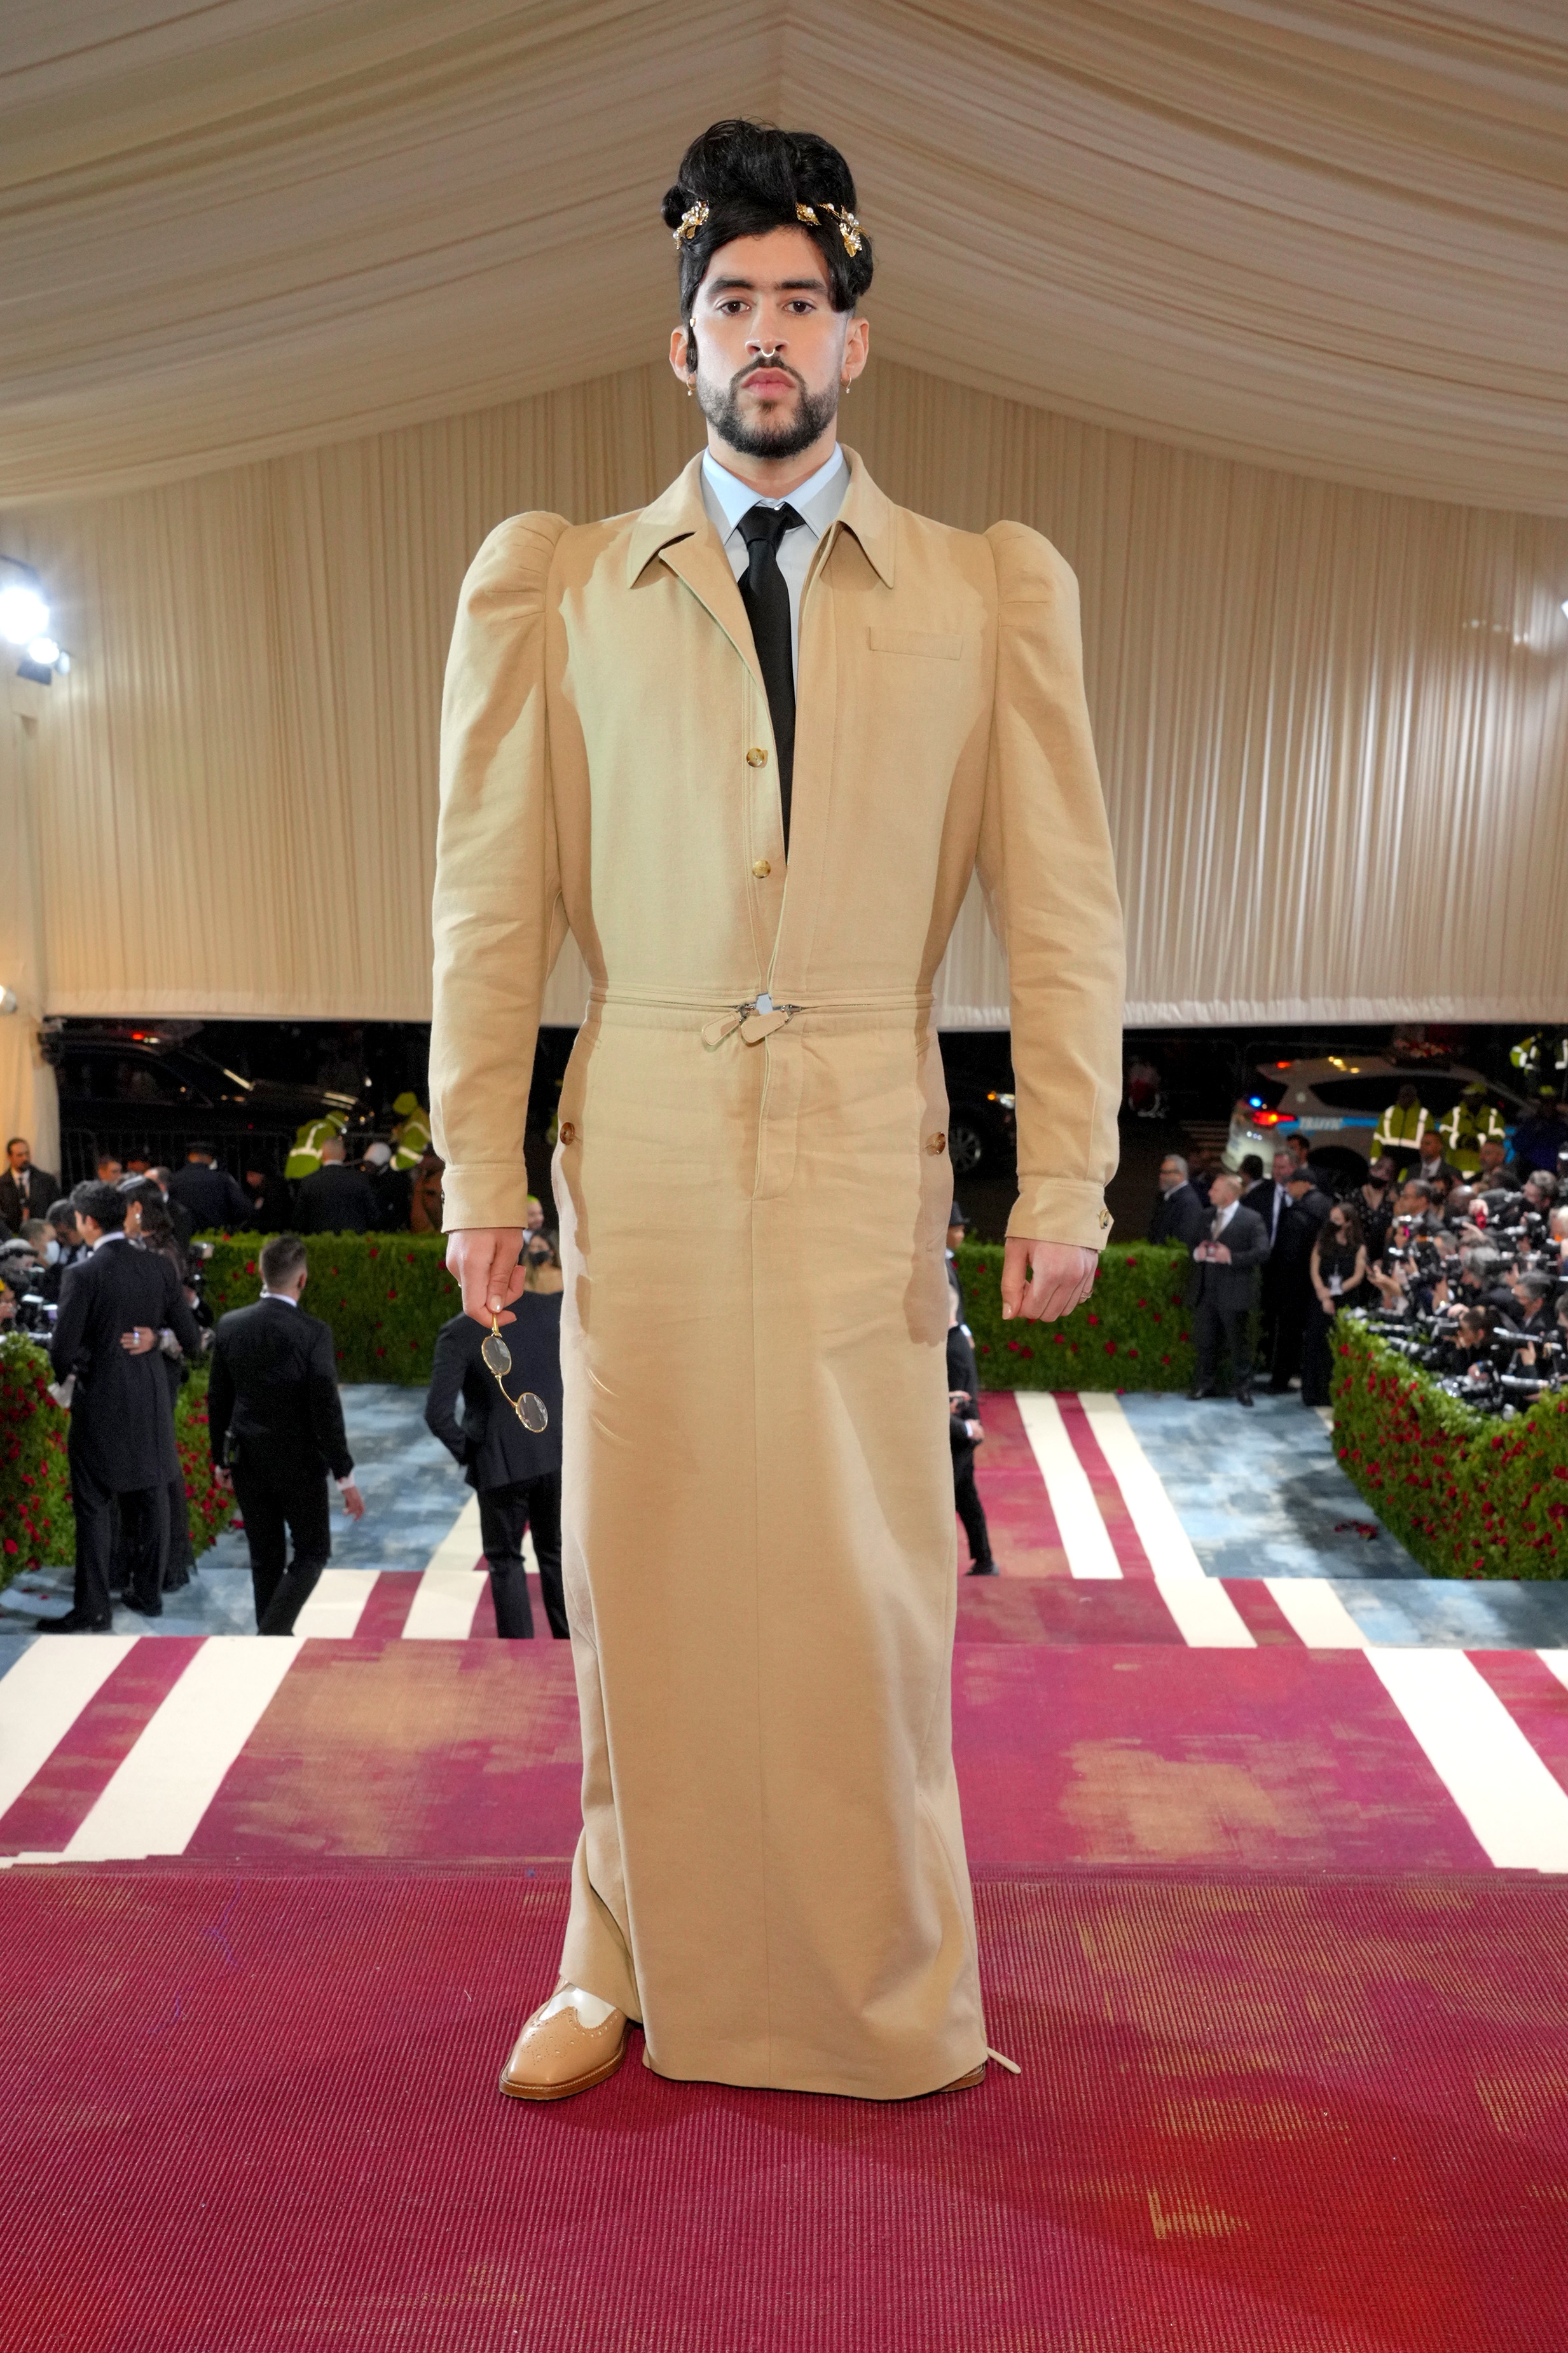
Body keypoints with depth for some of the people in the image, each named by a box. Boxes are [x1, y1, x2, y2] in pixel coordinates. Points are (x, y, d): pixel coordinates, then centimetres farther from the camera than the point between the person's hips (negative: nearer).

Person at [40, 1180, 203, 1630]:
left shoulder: (83, 1274, -15)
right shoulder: (160, 1268, -1)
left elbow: (62, 1349, -16)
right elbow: (191, 1339, 2)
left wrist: (66, 1372, 5)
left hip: (101, 1403, -5)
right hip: (151, 1397, 5)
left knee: (94, 1507, 4)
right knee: (150, 1500, 14)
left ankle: (92, 1608, 8)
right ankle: (148, 1593, 25)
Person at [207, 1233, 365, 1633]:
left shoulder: (230, 1325, -4)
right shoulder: (313, 1333, -18)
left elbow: (217, 1400, 4)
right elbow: (326, 1409, -17)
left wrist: (221, 1460, 16)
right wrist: (345, 1478, -10)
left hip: (247, 1462, 5)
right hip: (299, 1463, -4)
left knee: (265, 1558, 16)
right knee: (312, 1552, 11)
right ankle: (271, 1634, -3)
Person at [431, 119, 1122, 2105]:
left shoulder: (990, 594, 10)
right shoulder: (565, 589, 11)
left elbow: (1062, 910, 5)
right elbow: (491, 898, 8)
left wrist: (1065, 1180, -2)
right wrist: (478, 1164, 2)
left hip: (863, 1142, 0)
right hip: (643, 1142, 1)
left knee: (865, 1582, 2)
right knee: (638, 1571, 6)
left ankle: (885, 1997, 23)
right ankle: (628, 1964, 27)